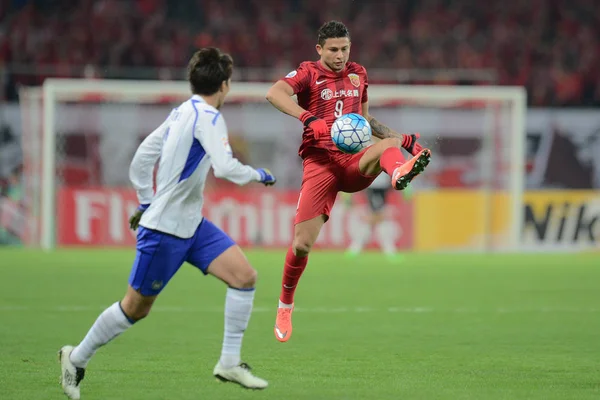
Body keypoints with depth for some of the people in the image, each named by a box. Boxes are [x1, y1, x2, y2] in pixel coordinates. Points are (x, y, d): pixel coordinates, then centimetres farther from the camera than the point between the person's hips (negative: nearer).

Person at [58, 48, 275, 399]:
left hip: (192, 224, 9)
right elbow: (225, 167, -31)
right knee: (136, 308, 5)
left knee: (245, 277, -3)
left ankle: (230, 363, 1)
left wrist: (147, 203, 23)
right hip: (164, 230, -9)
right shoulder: (208, 117, -18)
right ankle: (77, 358, 23)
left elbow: (142, 159, 15)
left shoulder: (182, 113, 8)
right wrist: (258, 175, -14)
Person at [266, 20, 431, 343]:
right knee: (302, 243, -9)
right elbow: (275, 93, -18)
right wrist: (308, 119, -32)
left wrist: (405, 139, 22)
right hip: (320, 162, -3)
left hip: (354, 161, 3)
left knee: (391, 143, -31)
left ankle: (399, 174, -68)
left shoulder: (358, 73, 18)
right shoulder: (309, 73, 2)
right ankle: (285, 304, 15)